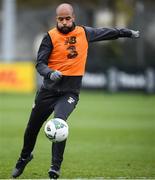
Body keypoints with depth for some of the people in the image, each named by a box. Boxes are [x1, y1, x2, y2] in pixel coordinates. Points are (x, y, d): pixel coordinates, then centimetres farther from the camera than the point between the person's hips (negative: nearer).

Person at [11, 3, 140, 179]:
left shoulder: (84, 32, 4)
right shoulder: (51, 36, -5)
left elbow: (106, 32, 20)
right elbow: (40, 63, -8)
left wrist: (128, 32, 30)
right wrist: (50, 73, -28)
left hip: (70, 92, -1)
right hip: (49, 89, 1)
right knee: (32, 127, 12)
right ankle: (25, 157, 42)